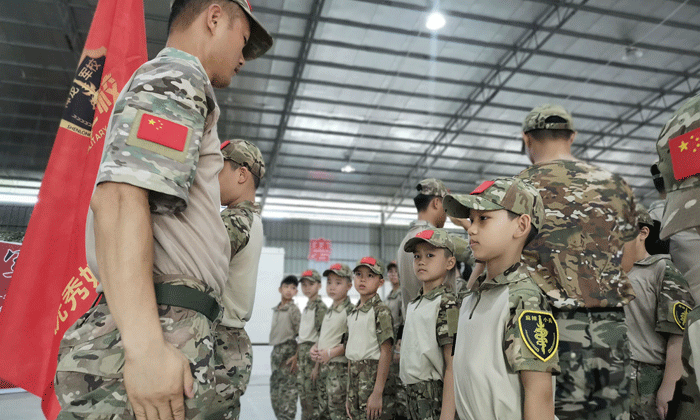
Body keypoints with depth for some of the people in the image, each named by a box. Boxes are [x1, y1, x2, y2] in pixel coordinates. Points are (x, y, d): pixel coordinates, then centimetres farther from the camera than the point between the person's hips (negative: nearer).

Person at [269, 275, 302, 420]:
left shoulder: (293, 310, -8)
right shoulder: (276, 310, 15)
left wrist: (297, 357, -19)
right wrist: (274, 355, 15)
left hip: (288, 352, -8)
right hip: (276, 351, 8)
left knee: (288, 393, -7)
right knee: (275, 394, 12)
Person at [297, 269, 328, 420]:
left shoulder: (320, 307, -11)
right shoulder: (306, 308, 16)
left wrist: (317, 365, -19)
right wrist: (297, 358, 18)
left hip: (313, 354, -8)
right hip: (303, 354, 8)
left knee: (313, 399, -5)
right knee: (304, 397, 13)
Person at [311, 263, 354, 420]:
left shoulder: (349, 310, -12)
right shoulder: (329, 311, 14)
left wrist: (331, 352, -19)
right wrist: (314, 348, 5)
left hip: (339, 367, -8)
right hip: (324, 366, 8)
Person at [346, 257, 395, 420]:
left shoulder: (381, 311, -9)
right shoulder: (353, 313, 12)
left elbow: (386, 352, -14)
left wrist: (378, 392, -19)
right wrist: (349, 394, 13)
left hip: (373, 376, -7)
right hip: (354, 376, 7)